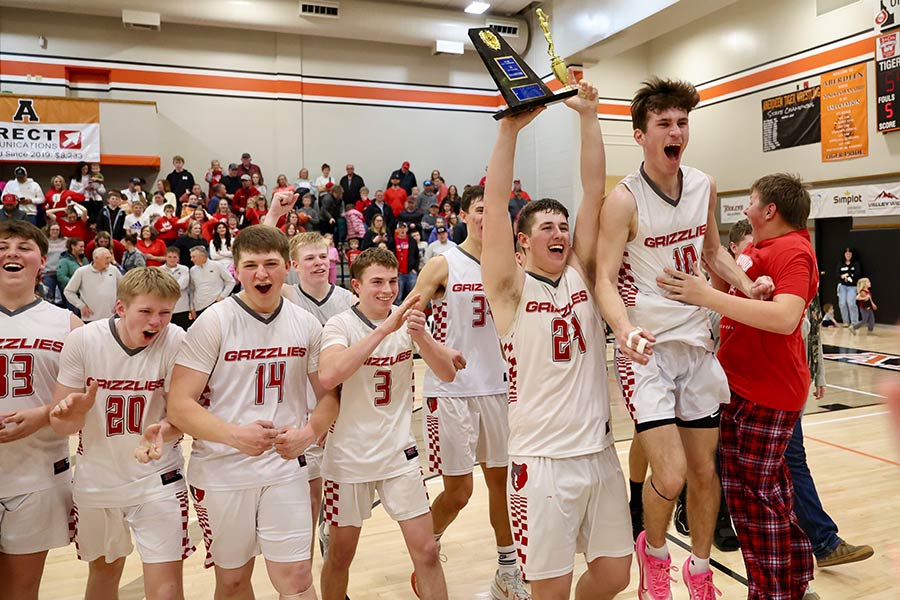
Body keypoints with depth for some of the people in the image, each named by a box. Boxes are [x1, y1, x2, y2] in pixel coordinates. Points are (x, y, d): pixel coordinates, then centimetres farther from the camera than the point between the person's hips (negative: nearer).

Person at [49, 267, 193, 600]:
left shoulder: (176, 341, -19)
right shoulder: (82, 340, -14)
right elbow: (61, 424, -8)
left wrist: (162, 432, -36)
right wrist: (74, 413, -31)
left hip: (158, 480, -2)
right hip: (95, 481, 3)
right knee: (103, 572, 25)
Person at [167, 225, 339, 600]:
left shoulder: (307, 325, 0)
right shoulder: (213, 323, -10)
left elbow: (329, 393, 8)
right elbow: (179, 405, -13)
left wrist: (309, 432, -12)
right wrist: (235, 434, -28)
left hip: (285, 468, 2)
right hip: (220, 473, -1)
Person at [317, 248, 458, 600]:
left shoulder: (408, 320, -1)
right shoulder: (341, 324, -12)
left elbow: (448, 373, -9)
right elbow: (328, 377, -32)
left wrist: (421, 336, -27)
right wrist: (384, 329, -35)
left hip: (399, 452, 3)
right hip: (349, 457, -2)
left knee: (426, 550, 3)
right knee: (340, 555, 14)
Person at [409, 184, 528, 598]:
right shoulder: (444, 264, -5)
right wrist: (437, 350, -27)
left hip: (496, 387, 5)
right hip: (451, 390, -4)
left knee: (500, 479, 12)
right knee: (458, 491, 2)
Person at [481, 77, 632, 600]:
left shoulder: (581, 274, 5)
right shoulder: (512, 289, -5)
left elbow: (595, 191, -1)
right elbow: (495, 207, -17)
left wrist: (589, 117, -5)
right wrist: (510, 129, -21)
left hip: (600, 453, 5)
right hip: (542, 460, -4)